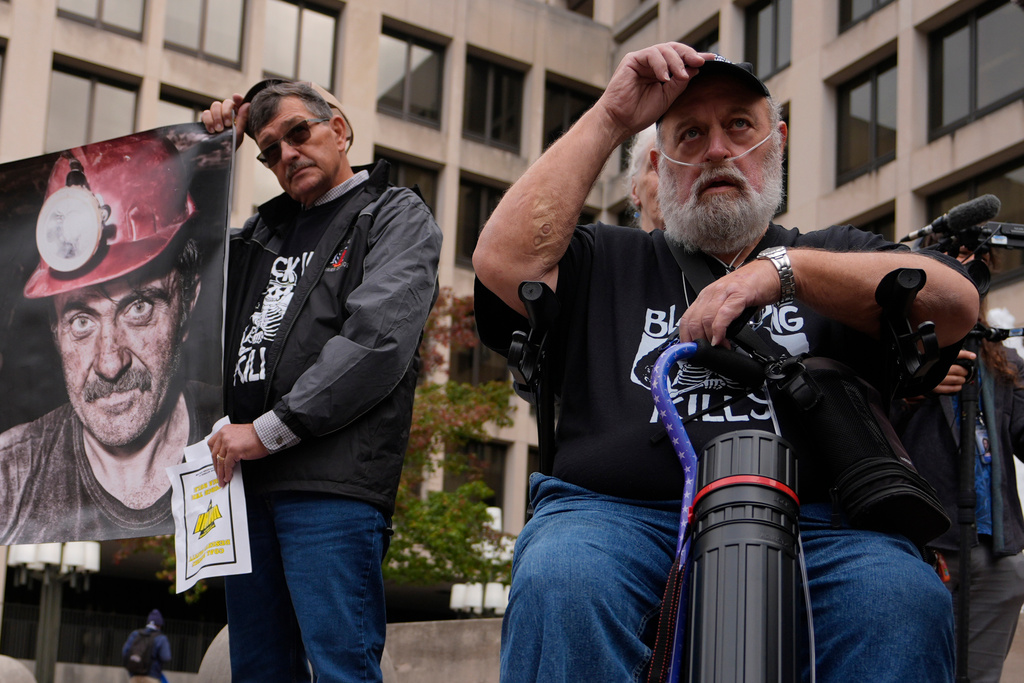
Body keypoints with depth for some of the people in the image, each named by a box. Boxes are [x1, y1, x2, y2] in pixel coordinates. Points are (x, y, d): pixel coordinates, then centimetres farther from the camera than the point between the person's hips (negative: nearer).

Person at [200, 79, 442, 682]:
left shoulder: (398, 216, 5)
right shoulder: (267, 229, 24)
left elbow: (377, 340, -10)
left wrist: (269, 429, -12)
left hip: (332, 482, -7)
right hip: (245, 476, 7)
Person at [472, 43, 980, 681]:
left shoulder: (835, 251, 24)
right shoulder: (610, 263, 25)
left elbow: (956, 305, 5)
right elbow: (504, 261, 5)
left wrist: (783, 269, -10)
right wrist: (608, 120, 8)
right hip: (616, 508, 0)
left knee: (902, 600, -32)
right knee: (562, 583, -34)